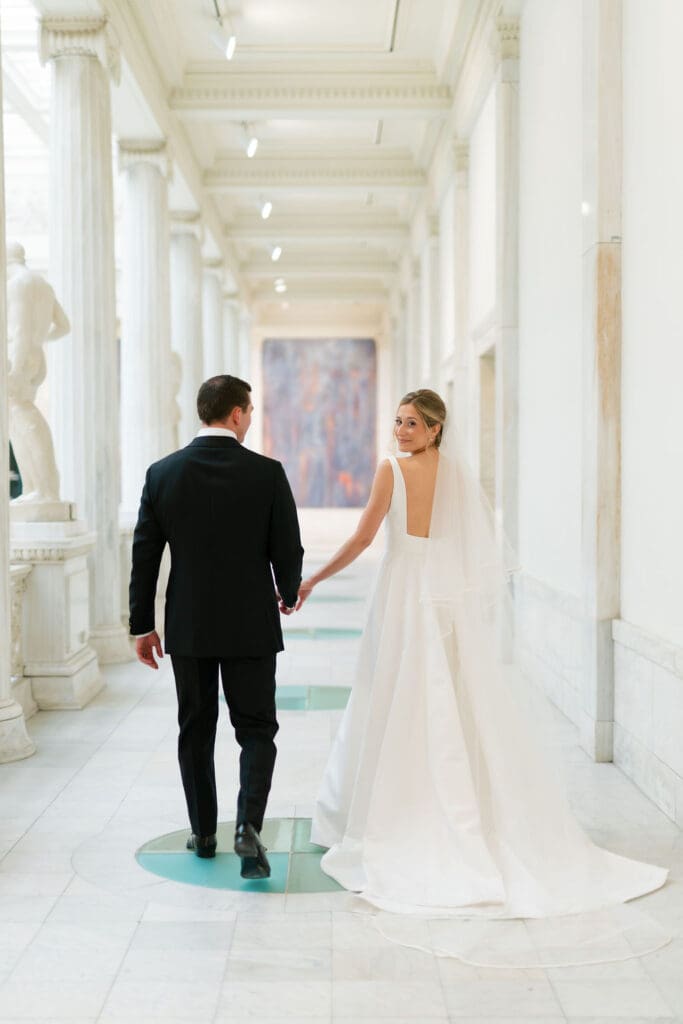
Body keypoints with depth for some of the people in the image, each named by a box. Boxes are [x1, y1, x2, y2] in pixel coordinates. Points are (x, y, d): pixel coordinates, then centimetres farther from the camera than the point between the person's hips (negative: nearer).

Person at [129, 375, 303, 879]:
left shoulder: (162, 473, -3)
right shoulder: (267, 473, -9)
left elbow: (145, 556, -1)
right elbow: (288, 551, -6)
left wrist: (143, 626, 7)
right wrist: (289, 594, 16)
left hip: (188, 627, 2)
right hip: (251, 625, -2)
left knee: (196, 730, 16)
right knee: (256, 729, 8)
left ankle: (203, 833, 24)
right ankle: (248, 826, -9)